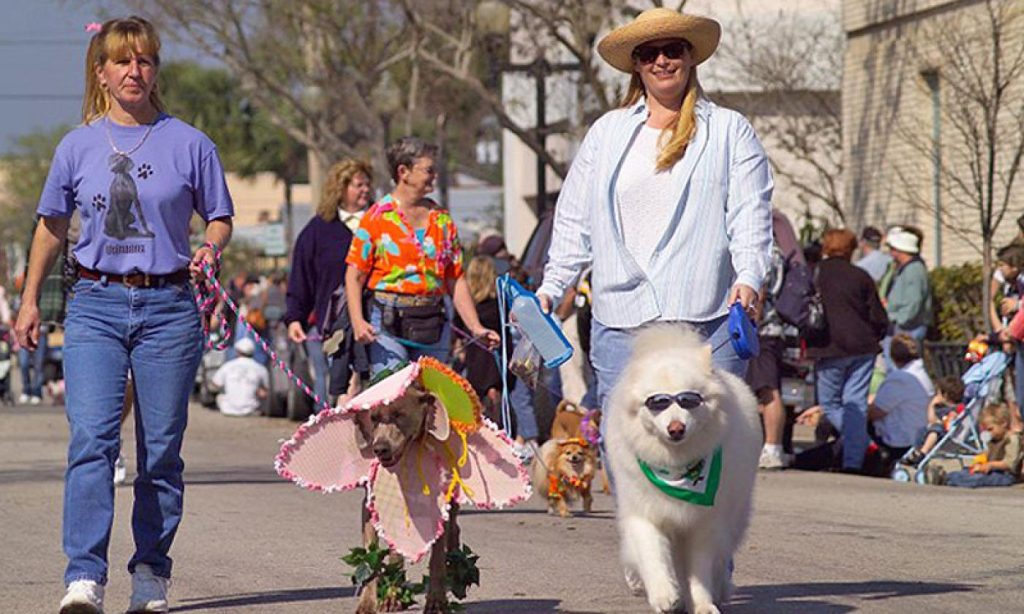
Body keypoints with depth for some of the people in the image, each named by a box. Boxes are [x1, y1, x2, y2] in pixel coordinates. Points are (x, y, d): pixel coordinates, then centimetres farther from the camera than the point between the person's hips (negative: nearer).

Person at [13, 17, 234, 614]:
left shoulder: (189, 144, 3)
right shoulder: (78, 146, 8)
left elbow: (220, 217, 10)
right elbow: (52, 227, 19)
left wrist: (211, 247, -11)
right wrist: (31, 300, 20)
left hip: (169, 307, 0)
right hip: (96, 304, 0)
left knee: (161, 449, 3)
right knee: (92, 439, -13)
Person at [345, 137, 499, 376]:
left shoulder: (441, 219, 14)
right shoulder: (378, 216, -1)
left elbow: (456, 280, 15)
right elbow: (354, 275, -3)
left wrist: (476, 327, 7)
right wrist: (358, 322, -17)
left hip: (433, 325, 5)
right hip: (388, 323, -5)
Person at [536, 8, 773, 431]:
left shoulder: (730, 131, 11)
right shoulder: (606, 132, 18)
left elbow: (750, 215, 1)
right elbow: (575, 222, 18)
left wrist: (749, 278, -14)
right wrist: (550, 289, 9)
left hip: (707, 322, -2)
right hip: (620, 324, 2)